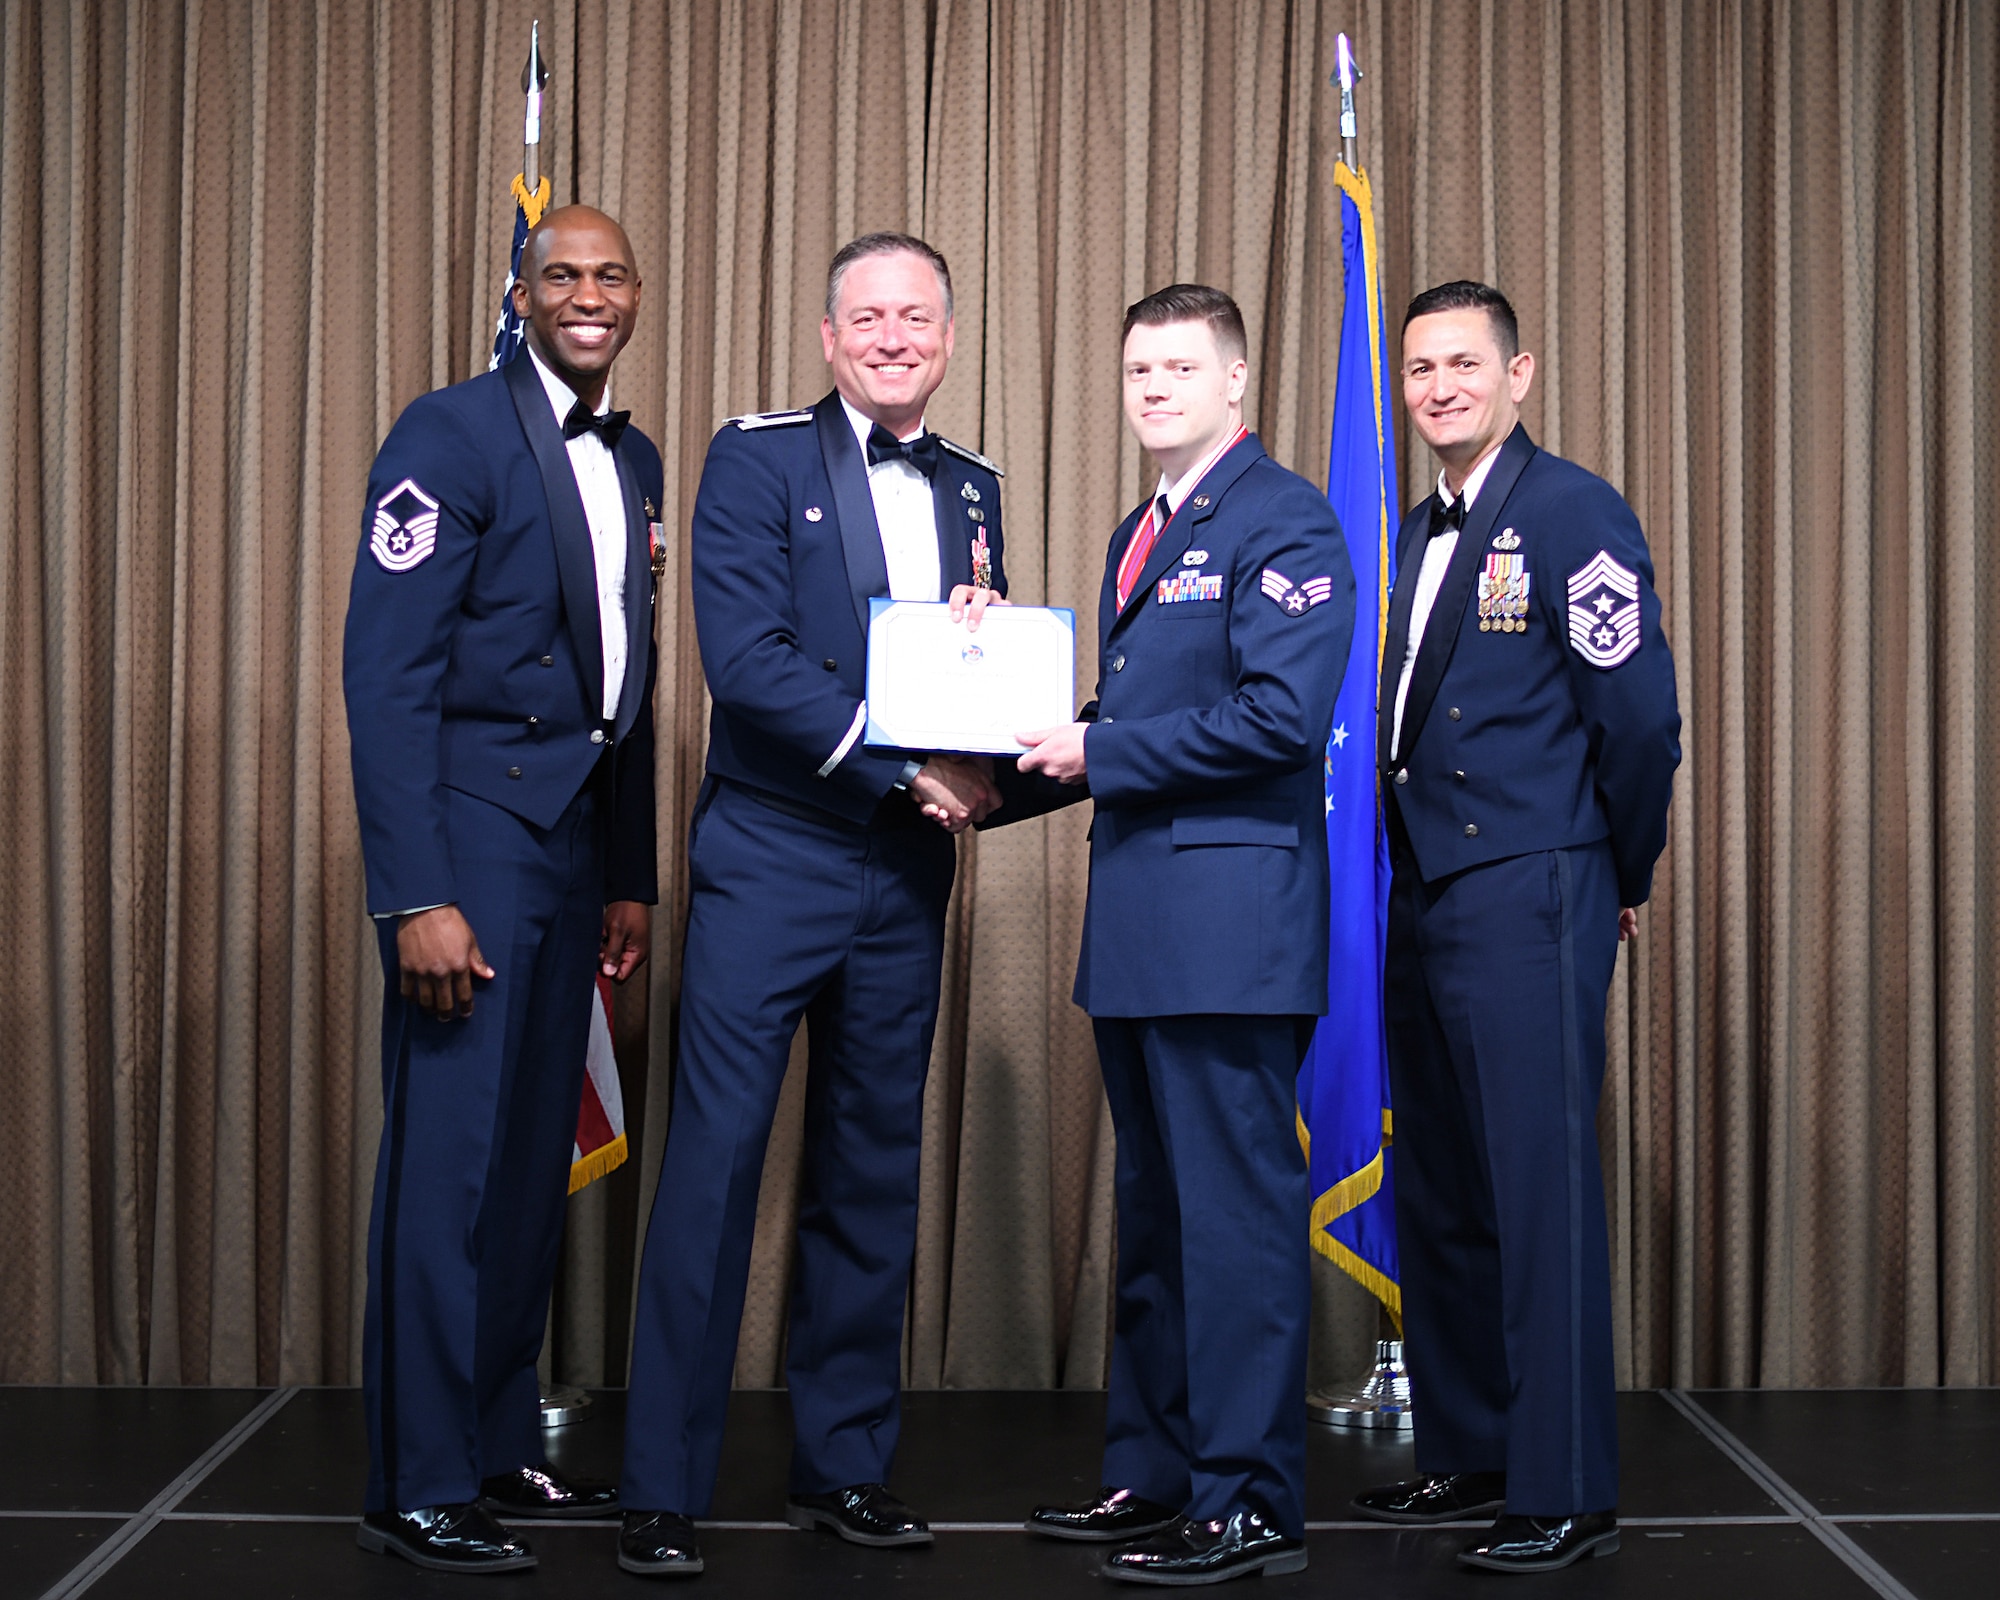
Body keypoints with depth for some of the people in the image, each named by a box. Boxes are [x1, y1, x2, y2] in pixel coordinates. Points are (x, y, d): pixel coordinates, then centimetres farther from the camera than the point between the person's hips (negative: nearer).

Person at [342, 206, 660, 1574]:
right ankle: (420, 1488, 5)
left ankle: (504, 1447, 24)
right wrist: (417, 897, -20)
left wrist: (632, 877, 15)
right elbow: (386, 673, -15)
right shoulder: (452, 435, -9)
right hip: (471, 834, -8)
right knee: (448, 1164, -4)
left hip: (575, 843, 8)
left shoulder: (634, 461, 14)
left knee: (536, 1160, 13)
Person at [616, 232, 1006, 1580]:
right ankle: (664, 1489, 2)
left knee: (876, 1167, 10)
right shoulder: (757, 460, -3)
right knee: (715, 1158, -5)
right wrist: (904, 766, -17)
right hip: (771, 858, -5)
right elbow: (745, 660, -14)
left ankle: (844, 1461, 21)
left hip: (907, 871, 5)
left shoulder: (971, 489, 14)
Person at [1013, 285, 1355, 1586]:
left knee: (1238, 1209, -5)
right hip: (1139, 917, 10)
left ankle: (1251, 1503, 2)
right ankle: (1155, 1474, 25)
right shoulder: (1142, 536, 21)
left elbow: (1280, 716, -19)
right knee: (1156, 1209, 15)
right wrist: (1050, 741, 4)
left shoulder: (1285, 522, -8)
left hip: (1232, 912, -9)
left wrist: (1101, 753, -14)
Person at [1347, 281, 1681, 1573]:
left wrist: (1623, 875, -2)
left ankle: (1568, 1494, 1)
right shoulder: (1423, 531, 16)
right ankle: (1469, 1457, 24)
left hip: (1527, 899, -9)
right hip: (1426, 897, 9)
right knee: (1440, 1194, 13)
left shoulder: (1572, 511, -9)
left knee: (1540, 1190, -6)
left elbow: (1640, 713, -12)